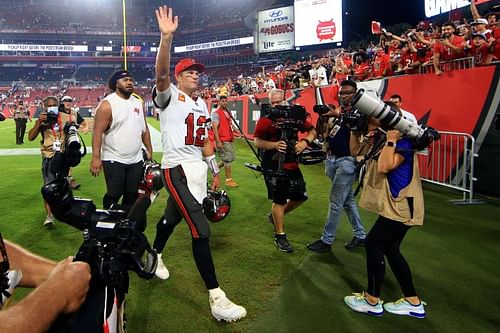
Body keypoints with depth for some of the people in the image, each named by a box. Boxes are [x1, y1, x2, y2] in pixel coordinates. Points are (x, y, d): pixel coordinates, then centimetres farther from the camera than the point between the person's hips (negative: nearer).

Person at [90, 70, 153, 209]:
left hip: (136, 160, 6)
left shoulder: (138, 103, 9)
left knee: (132, 195, 12)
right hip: (114, 160, -6)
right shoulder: (108, 104, -11)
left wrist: (149, 150, 12)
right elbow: (97, 132, -16)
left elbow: (144, 129, 15)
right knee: (114, 195, -1)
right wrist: (96, 157, -22)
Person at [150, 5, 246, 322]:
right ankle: (217, 298, -11)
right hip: (177, 169, -8)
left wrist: (215, 171, 17)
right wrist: (167, 37, -40)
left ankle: (155, 256, 49)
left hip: (198, 168, 8)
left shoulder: (203, 106, 15)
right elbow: (161, 73, -28)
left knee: (173, 216, 23)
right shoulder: (169, 96, -6)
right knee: (201, 229, -14)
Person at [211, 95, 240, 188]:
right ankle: (228, 180, 3)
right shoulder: (216, 113, -9)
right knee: (228, 159, -6)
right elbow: (214, 128, -15)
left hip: (229, 139, 9)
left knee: (230, 158, 14)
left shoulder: (228, 112, 17)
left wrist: (239, 132, 11)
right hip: (222, 140, -9)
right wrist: (218, 141, -21)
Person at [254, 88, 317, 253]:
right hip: (273, 166, -5)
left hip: (292, 164, 5)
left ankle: (276, 216, 36)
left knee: (300, 196, 11)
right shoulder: (265, 119, -7)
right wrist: (275, 145, -27)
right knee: (279, 200, 2)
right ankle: (280, 237, 18)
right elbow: (257, 142, -11)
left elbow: (312, 131, 5)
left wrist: (305, 142, -15)